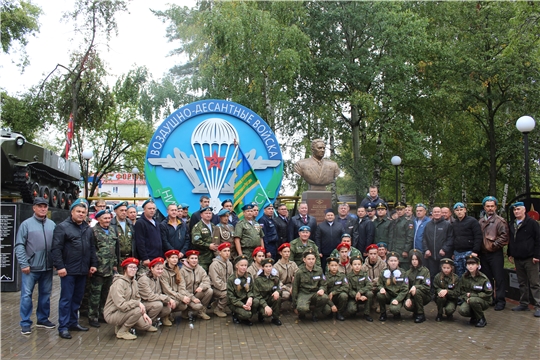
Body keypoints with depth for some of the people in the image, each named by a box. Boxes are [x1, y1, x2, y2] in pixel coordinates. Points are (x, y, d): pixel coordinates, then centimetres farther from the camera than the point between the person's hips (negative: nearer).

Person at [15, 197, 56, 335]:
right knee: (26, 295, 0)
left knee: (45, 294, 13)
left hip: (47, 267, 4)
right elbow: (19, 246, -7)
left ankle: (43, 319, 27)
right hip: (30, 267, -4)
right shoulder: (26, 224, -6)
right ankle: (25, 323, 11)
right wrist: (24, 264, -12)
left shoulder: (52, 225, 5)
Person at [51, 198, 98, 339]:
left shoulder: (88, 229, 13)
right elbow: (56, 248, -12)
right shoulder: (63, 227, -7)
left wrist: (93, 264, 10)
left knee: (77, 298, 14)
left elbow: (92, 248, 18)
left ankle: (73, 322, 25)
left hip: (83, 270, 6)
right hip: (68, 270, -6)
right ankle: (63, 327, 7)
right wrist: (59, 266, -16)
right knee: (66, 298, -1)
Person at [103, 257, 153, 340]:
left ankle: (121, 325, 15)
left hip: (125, 312, 8)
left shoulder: (134, 282, 6)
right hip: (112, 314, -8)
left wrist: (144, 313, -5)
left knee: (146, 325, -4)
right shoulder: (118, 283, -21)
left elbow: (138, 299, 8)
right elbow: (121, 305, -30)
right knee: (137, 310, -30)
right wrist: (137, 303, -24)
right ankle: (122, 332, -9)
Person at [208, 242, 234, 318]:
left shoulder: (229, 263, 8)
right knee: (227, 293, -30)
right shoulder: (214, 264, -14)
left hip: (226, 288, 7)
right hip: (215, 288, -7)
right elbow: (216, 281, -19)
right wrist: (227, 287, -20)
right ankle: (218, 310, -5)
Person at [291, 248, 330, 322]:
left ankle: (315, 315, -1)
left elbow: (323, 284, 12)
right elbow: (295, 289, 1)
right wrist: (294, 306, 4)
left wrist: (322, 289, -15)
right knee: (303, 308, -35)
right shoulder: (299, 272, -6)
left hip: (315, 293, 3)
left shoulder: (319, 270, 3)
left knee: (325, 298, -30)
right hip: (303, 294, -3)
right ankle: (301, 314, 5)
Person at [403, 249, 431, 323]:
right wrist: (408, 298, -19)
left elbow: (427, 287, -13)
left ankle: (421, 315, -16)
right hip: (412, 296, 2)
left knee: (417, 291, -34)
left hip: (425, 296, -2)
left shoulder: (425, 271, -5)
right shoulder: (408, 272, 6)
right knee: (407, 306, -29)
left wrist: (415, 287, -28)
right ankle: (416, 311, 9)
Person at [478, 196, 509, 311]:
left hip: (496, 254, -6)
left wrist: (494, 245, -13)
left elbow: (504, 236, -12)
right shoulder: (480, 222, 13)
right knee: (486, 277, 13)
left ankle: (500, 301, 6)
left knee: (499, 278, -2)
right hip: (483, 254, 6)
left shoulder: (500, 221, -4)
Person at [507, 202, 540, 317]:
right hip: (518, 259, 7)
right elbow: (510, 241, 21)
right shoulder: (512, 225, 14)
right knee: (522, 283, 13)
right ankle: (523, 304, 21)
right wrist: (510, 254, 16)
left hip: (529, 259, -6)